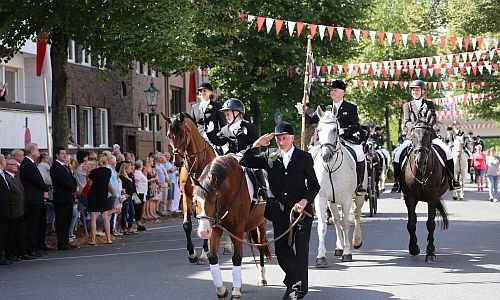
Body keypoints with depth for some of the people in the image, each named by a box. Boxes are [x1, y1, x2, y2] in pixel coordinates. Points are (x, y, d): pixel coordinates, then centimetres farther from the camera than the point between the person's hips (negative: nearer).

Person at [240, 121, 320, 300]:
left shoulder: (304, 157, 0)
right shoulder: (269, 157, 6)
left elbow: (314, 185, 1)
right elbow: (244, 162, 3)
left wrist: (304, 201, -17)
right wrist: (256, 145, -11)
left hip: (302, 210, -3)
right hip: (280, 212, 3)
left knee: (301, 249, -5)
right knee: (281, 249, 6)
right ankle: (292, 281, 28)